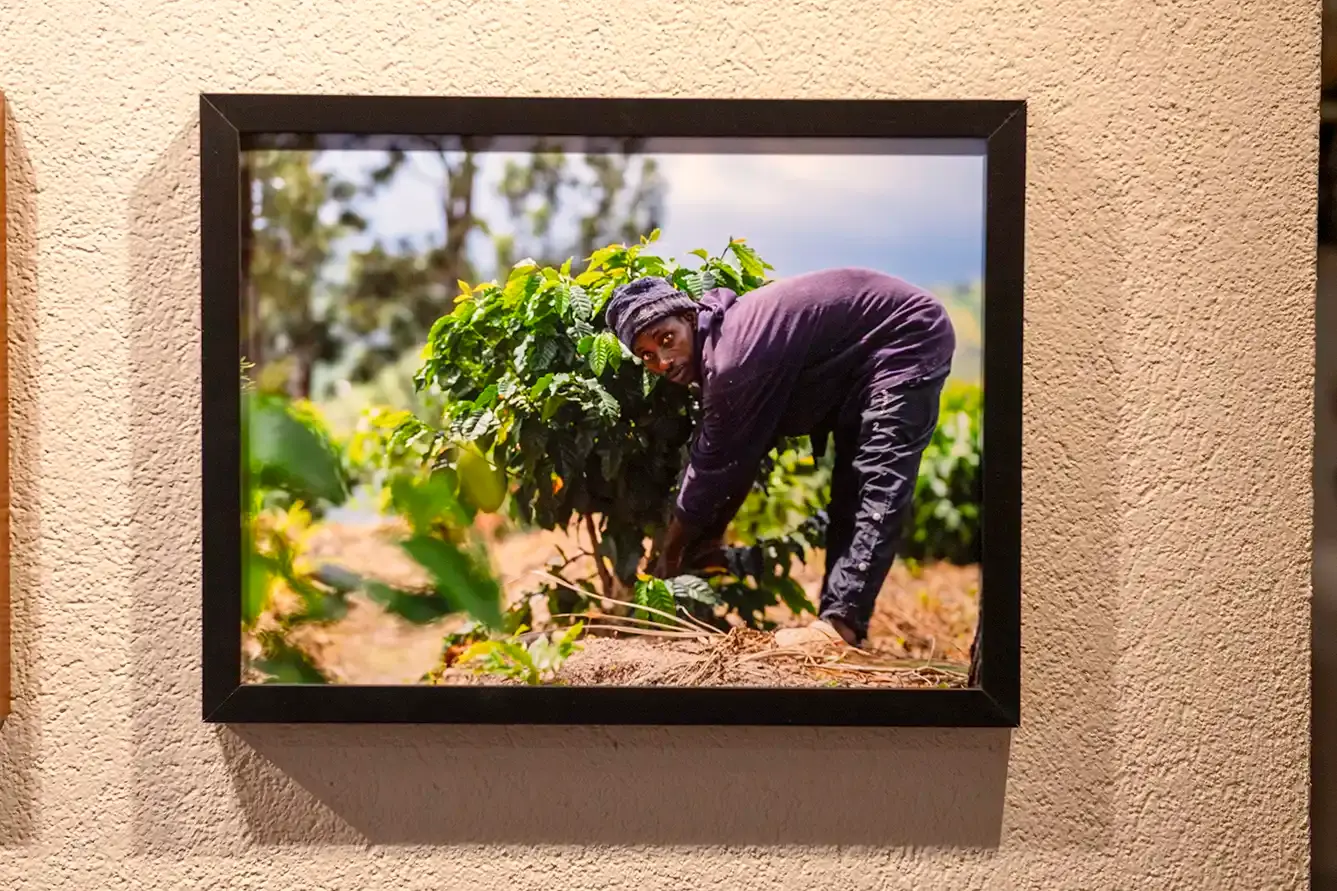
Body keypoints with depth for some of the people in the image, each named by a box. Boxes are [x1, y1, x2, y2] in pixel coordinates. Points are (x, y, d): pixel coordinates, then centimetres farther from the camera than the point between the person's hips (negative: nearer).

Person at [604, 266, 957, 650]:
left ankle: (840, 622, -27)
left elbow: (710, 470, -21)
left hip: (908, 335, -11)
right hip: (861, 358, 11)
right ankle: (838, 617, 11)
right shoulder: (716, 343, -1)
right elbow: (734, 463, 8)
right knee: (850, 487, 8)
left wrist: (670, 556, -8)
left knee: (876, 485, -20)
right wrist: (707, 538, 12)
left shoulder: (734, 361, -31)